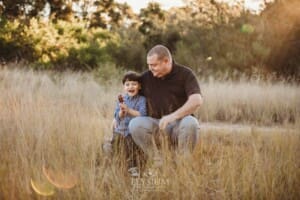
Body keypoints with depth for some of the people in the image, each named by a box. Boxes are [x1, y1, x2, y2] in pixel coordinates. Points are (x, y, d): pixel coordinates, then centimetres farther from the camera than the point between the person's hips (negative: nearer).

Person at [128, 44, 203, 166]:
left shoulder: (185, 74, -5)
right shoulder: (146, 77, 5)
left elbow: (197, 100, -19)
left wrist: (174, 116, -32)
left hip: (179, 125, -2)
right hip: (155, 125, 3)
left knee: (190, 123, -36)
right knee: (135, 124, -27)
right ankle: (158, 164, -18)